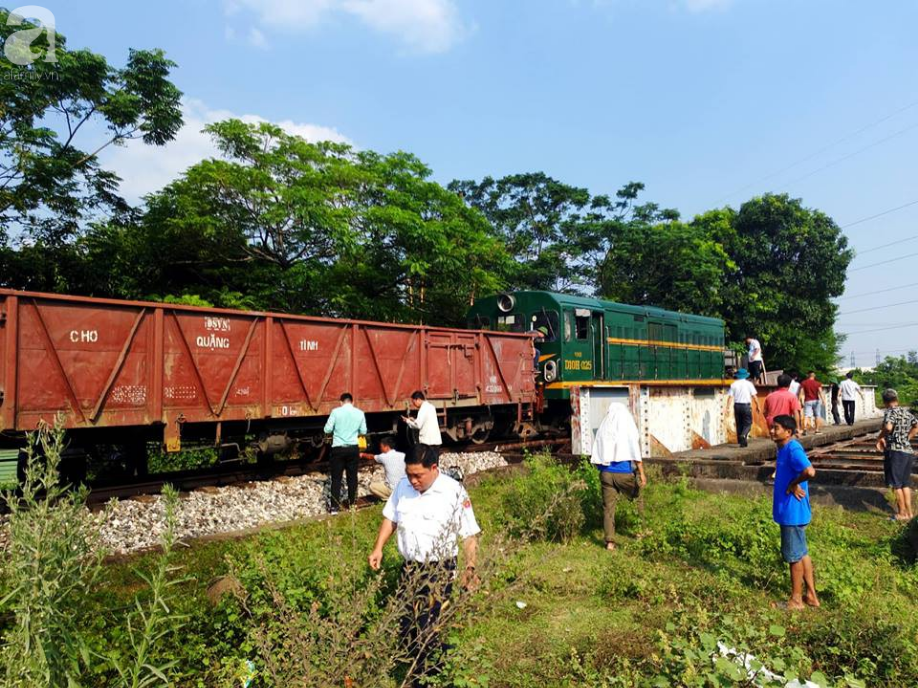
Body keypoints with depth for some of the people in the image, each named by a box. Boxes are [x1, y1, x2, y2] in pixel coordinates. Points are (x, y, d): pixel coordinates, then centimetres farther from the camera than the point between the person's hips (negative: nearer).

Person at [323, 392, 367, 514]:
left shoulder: (336, 411, -7)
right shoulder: (360, 413, 1)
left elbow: (327, 430, -5)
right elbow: (363, 431, 8)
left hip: (338, 448, -2)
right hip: (353, 448, 2)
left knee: (336, 478, 5)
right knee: (352, 476, 12)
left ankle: (334, 506, 6)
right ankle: (352, 503, 20)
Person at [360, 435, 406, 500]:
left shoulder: (384, 456, -5)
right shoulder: (403, 455, 2)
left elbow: (372, 457, 15)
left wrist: (362, 455, 33)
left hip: (393, 490, -6)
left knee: (372, 485, 12)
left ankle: (390, 498, 0)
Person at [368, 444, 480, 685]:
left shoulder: (454, 492, -17)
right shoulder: (403, 486, -1)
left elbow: (469, 535, -12)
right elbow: (390, 518, 13)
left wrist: (470, 568, -16)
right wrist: (378, 548, 6)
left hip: (439, 570, -5)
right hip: (409, 567, 6)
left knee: (425, 628, -6)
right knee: (405, 625, 13)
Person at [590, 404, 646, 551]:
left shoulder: (603, 428, 3)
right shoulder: (629, 428, -3)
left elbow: (595, 454, 4)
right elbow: (636, 453, -6)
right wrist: (642, 473, -2)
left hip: (606, 472, 2)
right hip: (624, 472, -2)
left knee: (608, 507, 5)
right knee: (637, 499, 22)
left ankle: (610, 541, 4)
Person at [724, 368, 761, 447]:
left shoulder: (734, 384, 5)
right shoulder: (748, 384, 0)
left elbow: (729, 396, -1)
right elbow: (754, 396, -3)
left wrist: (727, 407, 0)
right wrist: (757, 406, 5)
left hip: (737, 406, 3)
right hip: (746, 405, -3)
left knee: (739, 424, 10)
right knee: (748, 423, 3)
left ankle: (741, 441, 13)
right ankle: (743, 435, -24)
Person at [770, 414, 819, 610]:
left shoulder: (793, 450, -22)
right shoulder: (784, 449, 9)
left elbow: (809, 471, -36)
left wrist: (794, 484, -22)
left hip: (793, 512, -10)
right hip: (789, 511, 10)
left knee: (794, 556, 4)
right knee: (801, 554, 18)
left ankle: (796, 599, 17)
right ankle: (811, 595, 30)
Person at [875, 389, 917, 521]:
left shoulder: (890, 412, -9)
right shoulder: (907, 412, 12)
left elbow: (888, 427, -27)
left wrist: (880, 437, -12)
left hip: (895, 451, -7)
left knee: (896, 484, 3)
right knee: (905, 483, 17)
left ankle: (902, 513, 9)